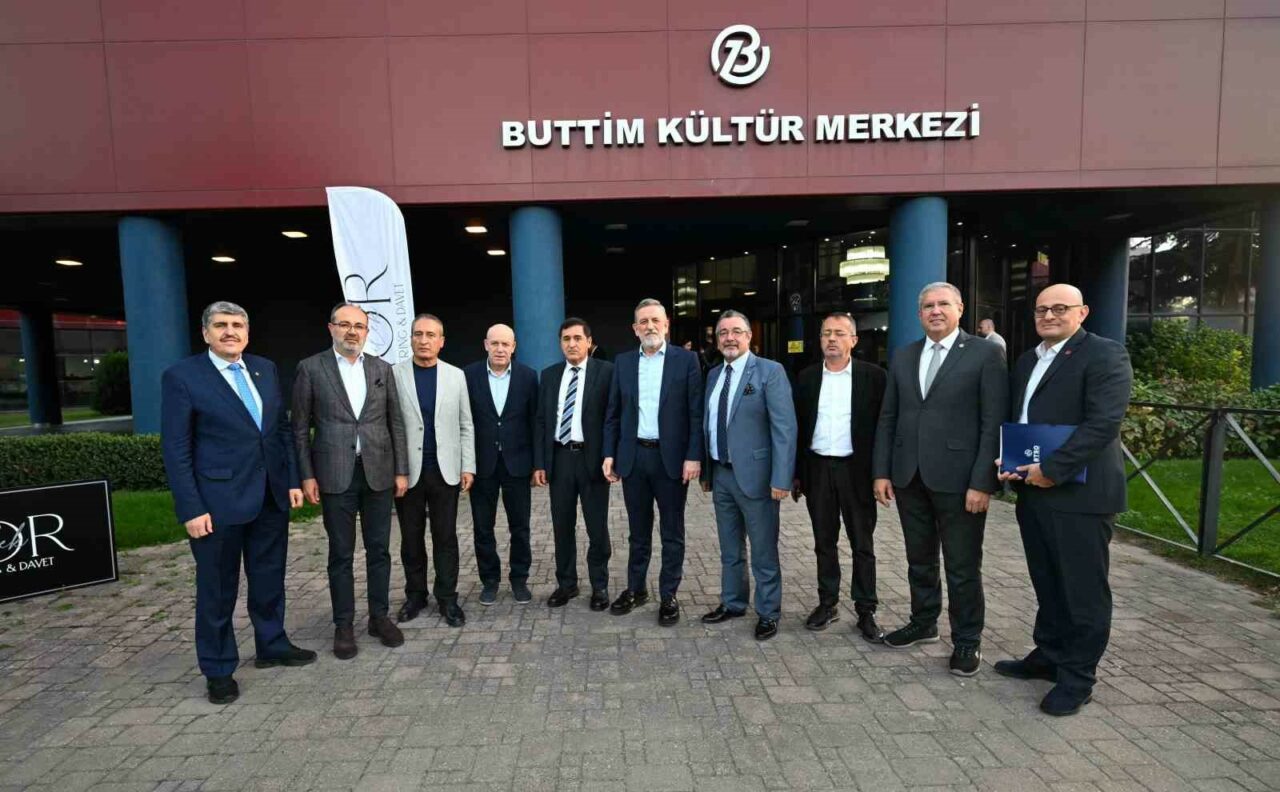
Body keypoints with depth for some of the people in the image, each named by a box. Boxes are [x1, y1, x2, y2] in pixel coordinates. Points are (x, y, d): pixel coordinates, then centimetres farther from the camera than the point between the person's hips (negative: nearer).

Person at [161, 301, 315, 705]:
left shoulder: (265, 369, 8)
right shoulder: (181, 376, -7)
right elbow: (175, 449, -10)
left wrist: (292, 480, 6)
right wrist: (191, 509, -14)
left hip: (271, 497, 5)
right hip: (217, 501, -5)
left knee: (270, 579, 17)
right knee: (217, 589, 10)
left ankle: (272, 646, 36)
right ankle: (218, 669, 27)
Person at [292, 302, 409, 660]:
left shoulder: (382, 368, 7)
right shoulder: (311, 368, 1)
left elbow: (396, 422, 7)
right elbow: (300, 428, 1)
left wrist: (401, 470, 4)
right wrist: (307, 475, -5)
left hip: (378, 472, 2)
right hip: (335, 475, -2)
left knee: (379, 550, 10)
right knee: (341, 554, 7)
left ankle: (379, 616, 24)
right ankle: (344, 625, 20)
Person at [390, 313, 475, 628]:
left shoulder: (456, 376, 4)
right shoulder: (393, 374, -1)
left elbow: (465, 425, 6)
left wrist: (468, 466, 1)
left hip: (445, 470, 1)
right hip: (407, 470, 0)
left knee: (445, 537, 7)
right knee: (411, 537, 11)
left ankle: (447, 598, 18)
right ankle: (415, 595, 27)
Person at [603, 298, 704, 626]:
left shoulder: (686, 359, -3)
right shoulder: (623, 362, 6)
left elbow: (696, 413, -6)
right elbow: (613, 413, 8)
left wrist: (694, 456, -12)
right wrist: (609, 454, 2)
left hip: (671, 457, -2)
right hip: (633, 456, 3)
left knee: (672, 532, 9)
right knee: (638, 530, 16)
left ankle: (668, 595, 23)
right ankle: (636, 589, 31)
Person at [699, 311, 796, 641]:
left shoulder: (770, 371, -10)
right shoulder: (714, 375, 10)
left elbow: (784, 428, -15)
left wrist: (781, 479, -20)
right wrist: (706, 471, 11)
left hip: (754, 474, -6)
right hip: (721, 474, 6)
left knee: (763, 551, 8)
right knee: (730, 549, 19)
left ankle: (768, 613, 24)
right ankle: (732, 603, 36)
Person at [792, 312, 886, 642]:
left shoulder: (872, 376, -3)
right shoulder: (807, 377, 6)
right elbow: (798, 427, 7)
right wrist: (797, 473, 5)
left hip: (856, 470, -2)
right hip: (817, 469, 3)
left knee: (862, 545, 7)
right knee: (824, 543, 13)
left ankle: (866, 612, 20)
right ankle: (828, 604, 27)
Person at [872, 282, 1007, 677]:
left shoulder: (985, 353, -4)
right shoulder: (903, 356, 10)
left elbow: (993, 422, -9)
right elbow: (888, 418, 9)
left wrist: (982, 482, -14)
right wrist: (881, 471, 4)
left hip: (958, 478, -4)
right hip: (909, 477, 5)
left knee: (963, 566, 8)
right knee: (919, 559, 18)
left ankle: (966, 640, 26)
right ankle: (923, 623, 36)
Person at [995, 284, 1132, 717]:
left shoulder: (1105, 354, -8)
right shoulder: (1027, 360, 16)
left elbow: (1103, 422, -18)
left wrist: (1053, 469, -21)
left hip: (1079, 494, -7)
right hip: (1033, 490, 7)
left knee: (1083, 590, 5)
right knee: (1046, 584, 18)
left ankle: (1077, 677, 18)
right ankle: (1048, 657, 32)